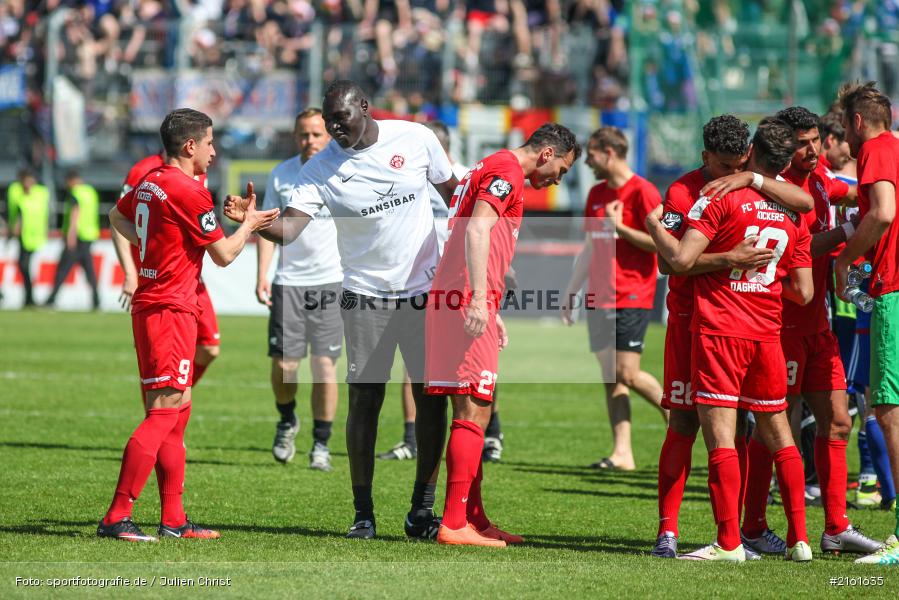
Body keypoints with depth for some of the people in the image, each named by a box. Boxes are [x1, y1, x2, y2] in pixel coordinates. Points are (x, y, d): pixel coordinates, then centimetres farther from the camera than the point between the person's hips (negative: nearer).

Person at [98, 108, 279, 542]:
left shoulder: (148, 182, 12)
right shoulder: (189, 191, -15)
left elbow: (117, 217, 32)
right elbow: (224, 254, -7)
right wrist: (249, 223, 9)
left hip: (148, 306, 10)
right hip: (170, 309, -10)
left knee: (177, 410, 13)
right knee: (164, 412, -12)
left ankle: (173, 519, 15)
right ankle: (117, 518, -17)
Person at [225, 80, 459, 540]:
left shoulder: (416, 139, -2)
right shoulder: (320, 169, -5)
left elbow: (453, 193, 10)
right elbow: (289, 227, -15)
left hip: (425, 288, 1)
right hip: (365, 295, -1)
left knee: (431, 398, 0)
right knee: (364, 400, -5)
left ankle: (422, 510, 10)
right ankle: (363, 513, 4)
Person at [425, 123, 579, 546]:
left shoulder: (494, 169, 24)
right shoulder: (508, 171, -7)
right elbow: (477, 230, -20)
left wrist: (492, 313, 30)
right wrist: (479, 300, -28)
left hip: (450, 300, 10)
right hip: (467, 303, -10)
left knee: (474, 412, 14)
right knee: (473, 412, -9)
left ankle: (473, 519, 18)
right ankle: (454, 524, -11)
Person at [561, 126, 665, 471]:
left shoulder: (642, 191, -9)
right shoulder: (597, 194, 16)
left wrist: (619, 226, -15)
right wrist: (570, 293, 20)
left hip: (632, 298, -7)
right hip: (599, 298, 7)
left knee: (627, 374, -13)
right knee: (610, 377, 2)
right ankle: (622, 453, 1)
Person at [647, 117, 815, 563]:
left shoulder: (721, 199, -9)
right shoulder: (794, 214, 7)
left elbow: (681, 259, -16)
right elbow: (803, 292, 8)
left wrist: (654, 227, 1)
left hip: (719, 330, -5)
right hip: (767, 334, 5)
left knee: (720, 436, -6)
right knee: (778, 434, 14)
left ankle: (729, 542, -10)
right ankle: (799, 539, 14)